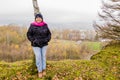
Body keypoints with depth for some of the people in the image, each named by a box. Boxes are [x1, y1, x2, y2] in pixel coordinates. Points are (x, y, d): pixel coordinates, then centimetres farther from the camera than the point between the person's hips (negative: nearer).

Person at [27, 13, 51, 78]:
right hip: (36, 45, -2)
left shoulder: (45, 25, 0)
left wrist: (47, 40, -10)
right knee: (38, 57, 0)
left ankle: (44, 69, 25)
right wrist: (33, 41, -15)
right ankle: (39, 71, 14)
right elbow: (29, 35, -4)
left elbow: (49, 34, 7)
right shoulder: (32, 26, -7)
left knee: (43, 56, 9)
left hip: (44, 44, 2)